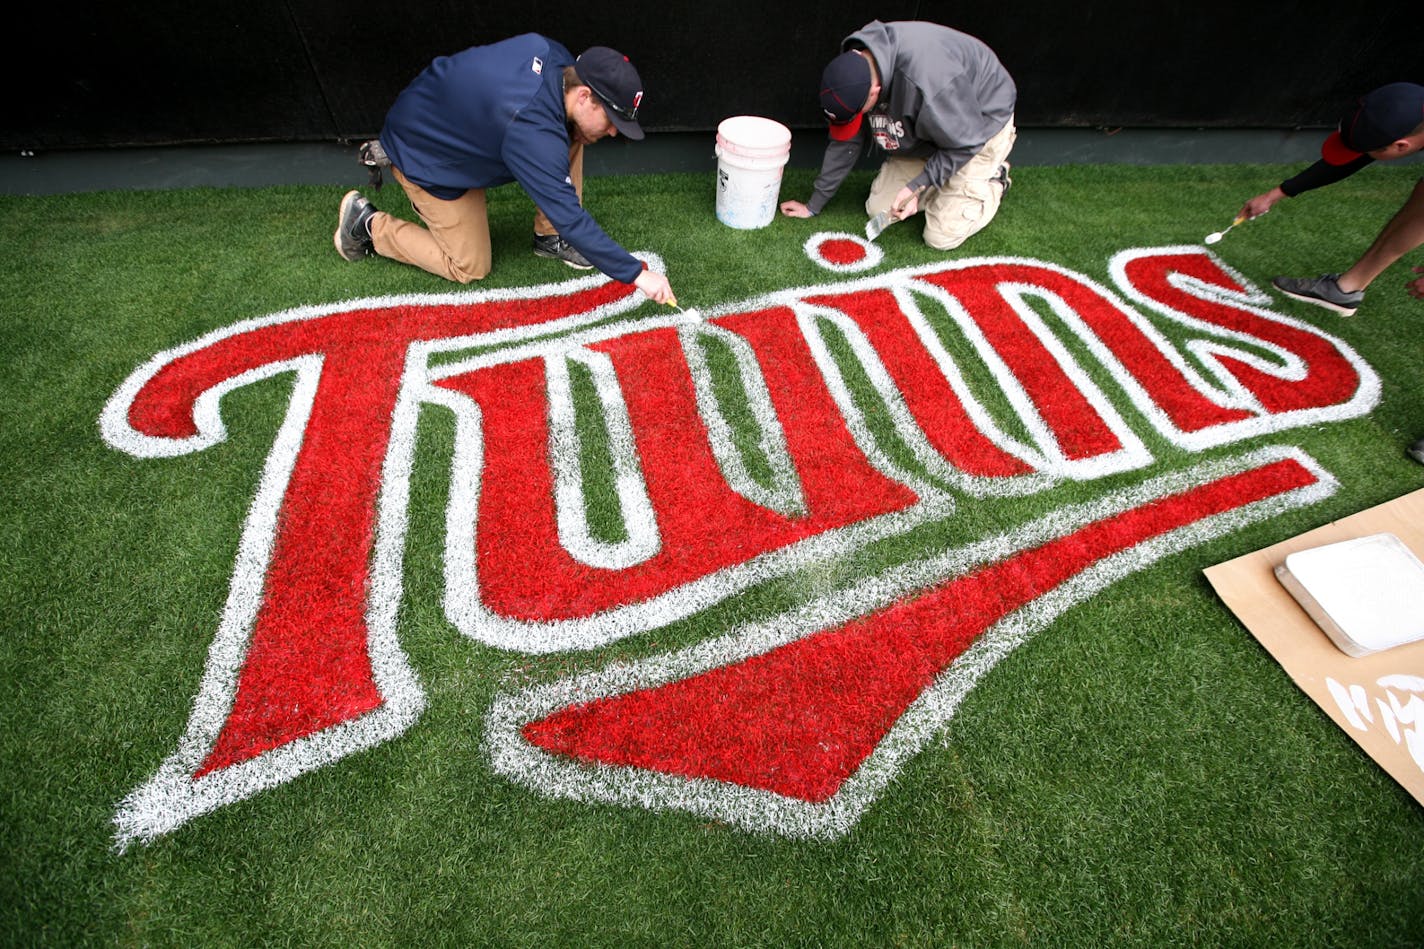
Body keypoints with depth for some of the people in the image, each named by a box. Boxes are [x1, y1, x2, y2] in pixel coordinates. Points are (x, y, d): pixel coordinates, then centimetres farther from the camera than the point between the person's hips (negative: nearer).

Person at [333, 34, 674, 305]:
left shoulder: (550, 51, -15)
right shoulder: (532, 133, -39)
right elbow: (571, 220, -38)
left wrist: (574, 131, -11)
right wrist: (636, 274, -37)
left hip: (452, 116, 8)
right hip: (424, 157, -8)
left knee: (571, 135, -6)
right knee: (470, 268, -1)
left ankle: (550, 236, 4)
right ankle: (369, 224, 12)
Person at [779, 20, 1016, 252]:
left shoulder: (928, 79, -41)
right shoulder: (853, 68, -18)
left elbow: (966, 142, -28)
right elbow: (845, 141, -7)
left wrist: (917, 186, -31)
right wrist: (813, 205, -4)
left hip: (982, 124, -6)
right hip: (927, 132, 6)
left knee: (940, 238, -13)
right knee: (878, 210, -2)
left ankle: (993, 181, 14)